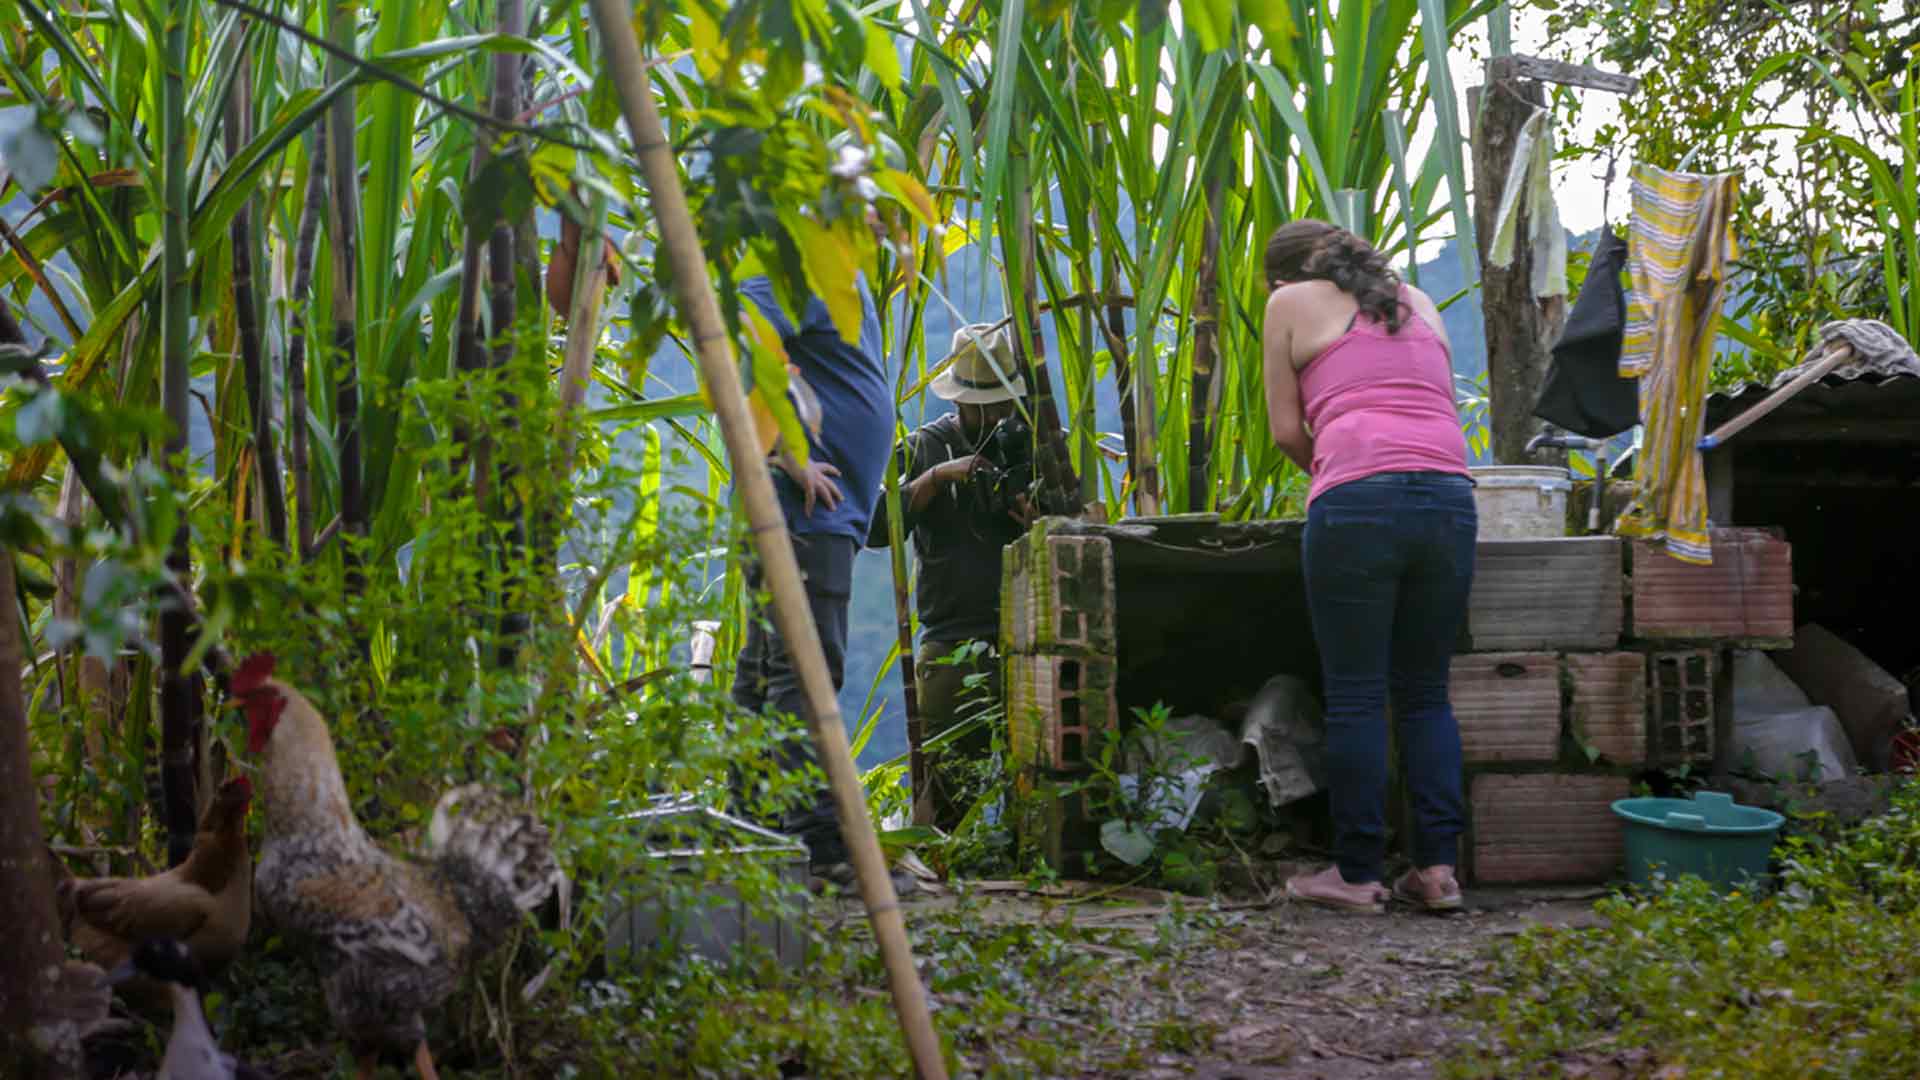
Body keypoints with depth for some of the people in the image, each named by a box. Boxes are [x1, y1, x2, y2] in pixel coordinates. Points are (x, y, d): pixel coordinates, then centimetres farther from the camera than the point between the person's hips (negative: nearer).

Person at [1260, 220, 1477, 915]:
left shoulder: (1292, 302, 14)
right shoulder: (1420, 303, 27)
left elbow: (1286, 429, 12)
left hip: (1359, 500, -4)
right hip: (1450, 497, 5)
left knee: (1354, 697, 1)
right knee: (1425, 694, 13)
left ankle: (1357, 874, 5)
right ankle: (1438, 866, 8)